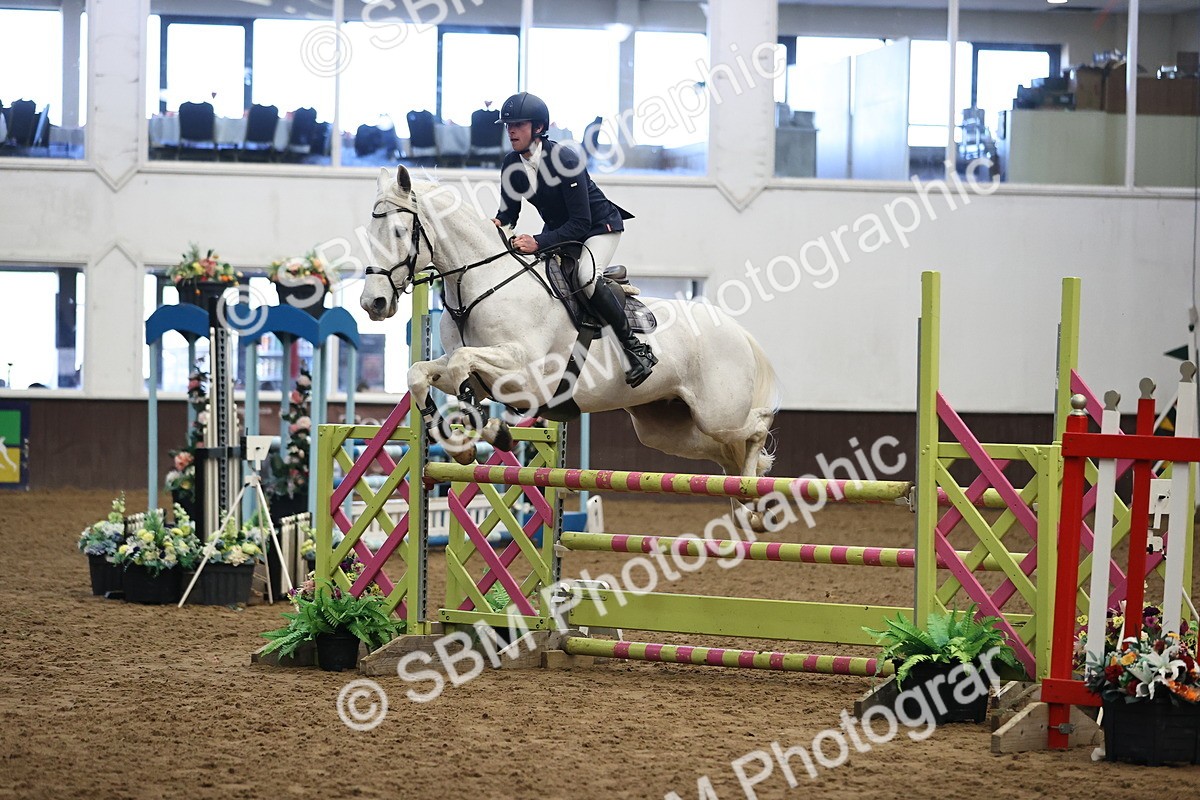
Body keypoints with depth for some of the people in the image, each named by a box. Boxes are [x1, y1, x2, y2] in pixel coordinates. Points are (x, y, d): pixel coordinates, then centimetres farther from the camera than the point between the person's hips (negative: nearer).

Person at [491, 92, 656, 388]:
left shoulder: (564, 159, -30)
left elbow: (580, 223, -31)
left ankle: (636, 347, -24)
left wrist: (538, 242, -41)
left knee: (586, 275, -34)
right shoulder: (511, 164, -9)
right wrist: (498, 222, -23)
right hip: (558, 229, 8)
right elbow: (510, 209, 2)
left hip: (599, 227, -8)